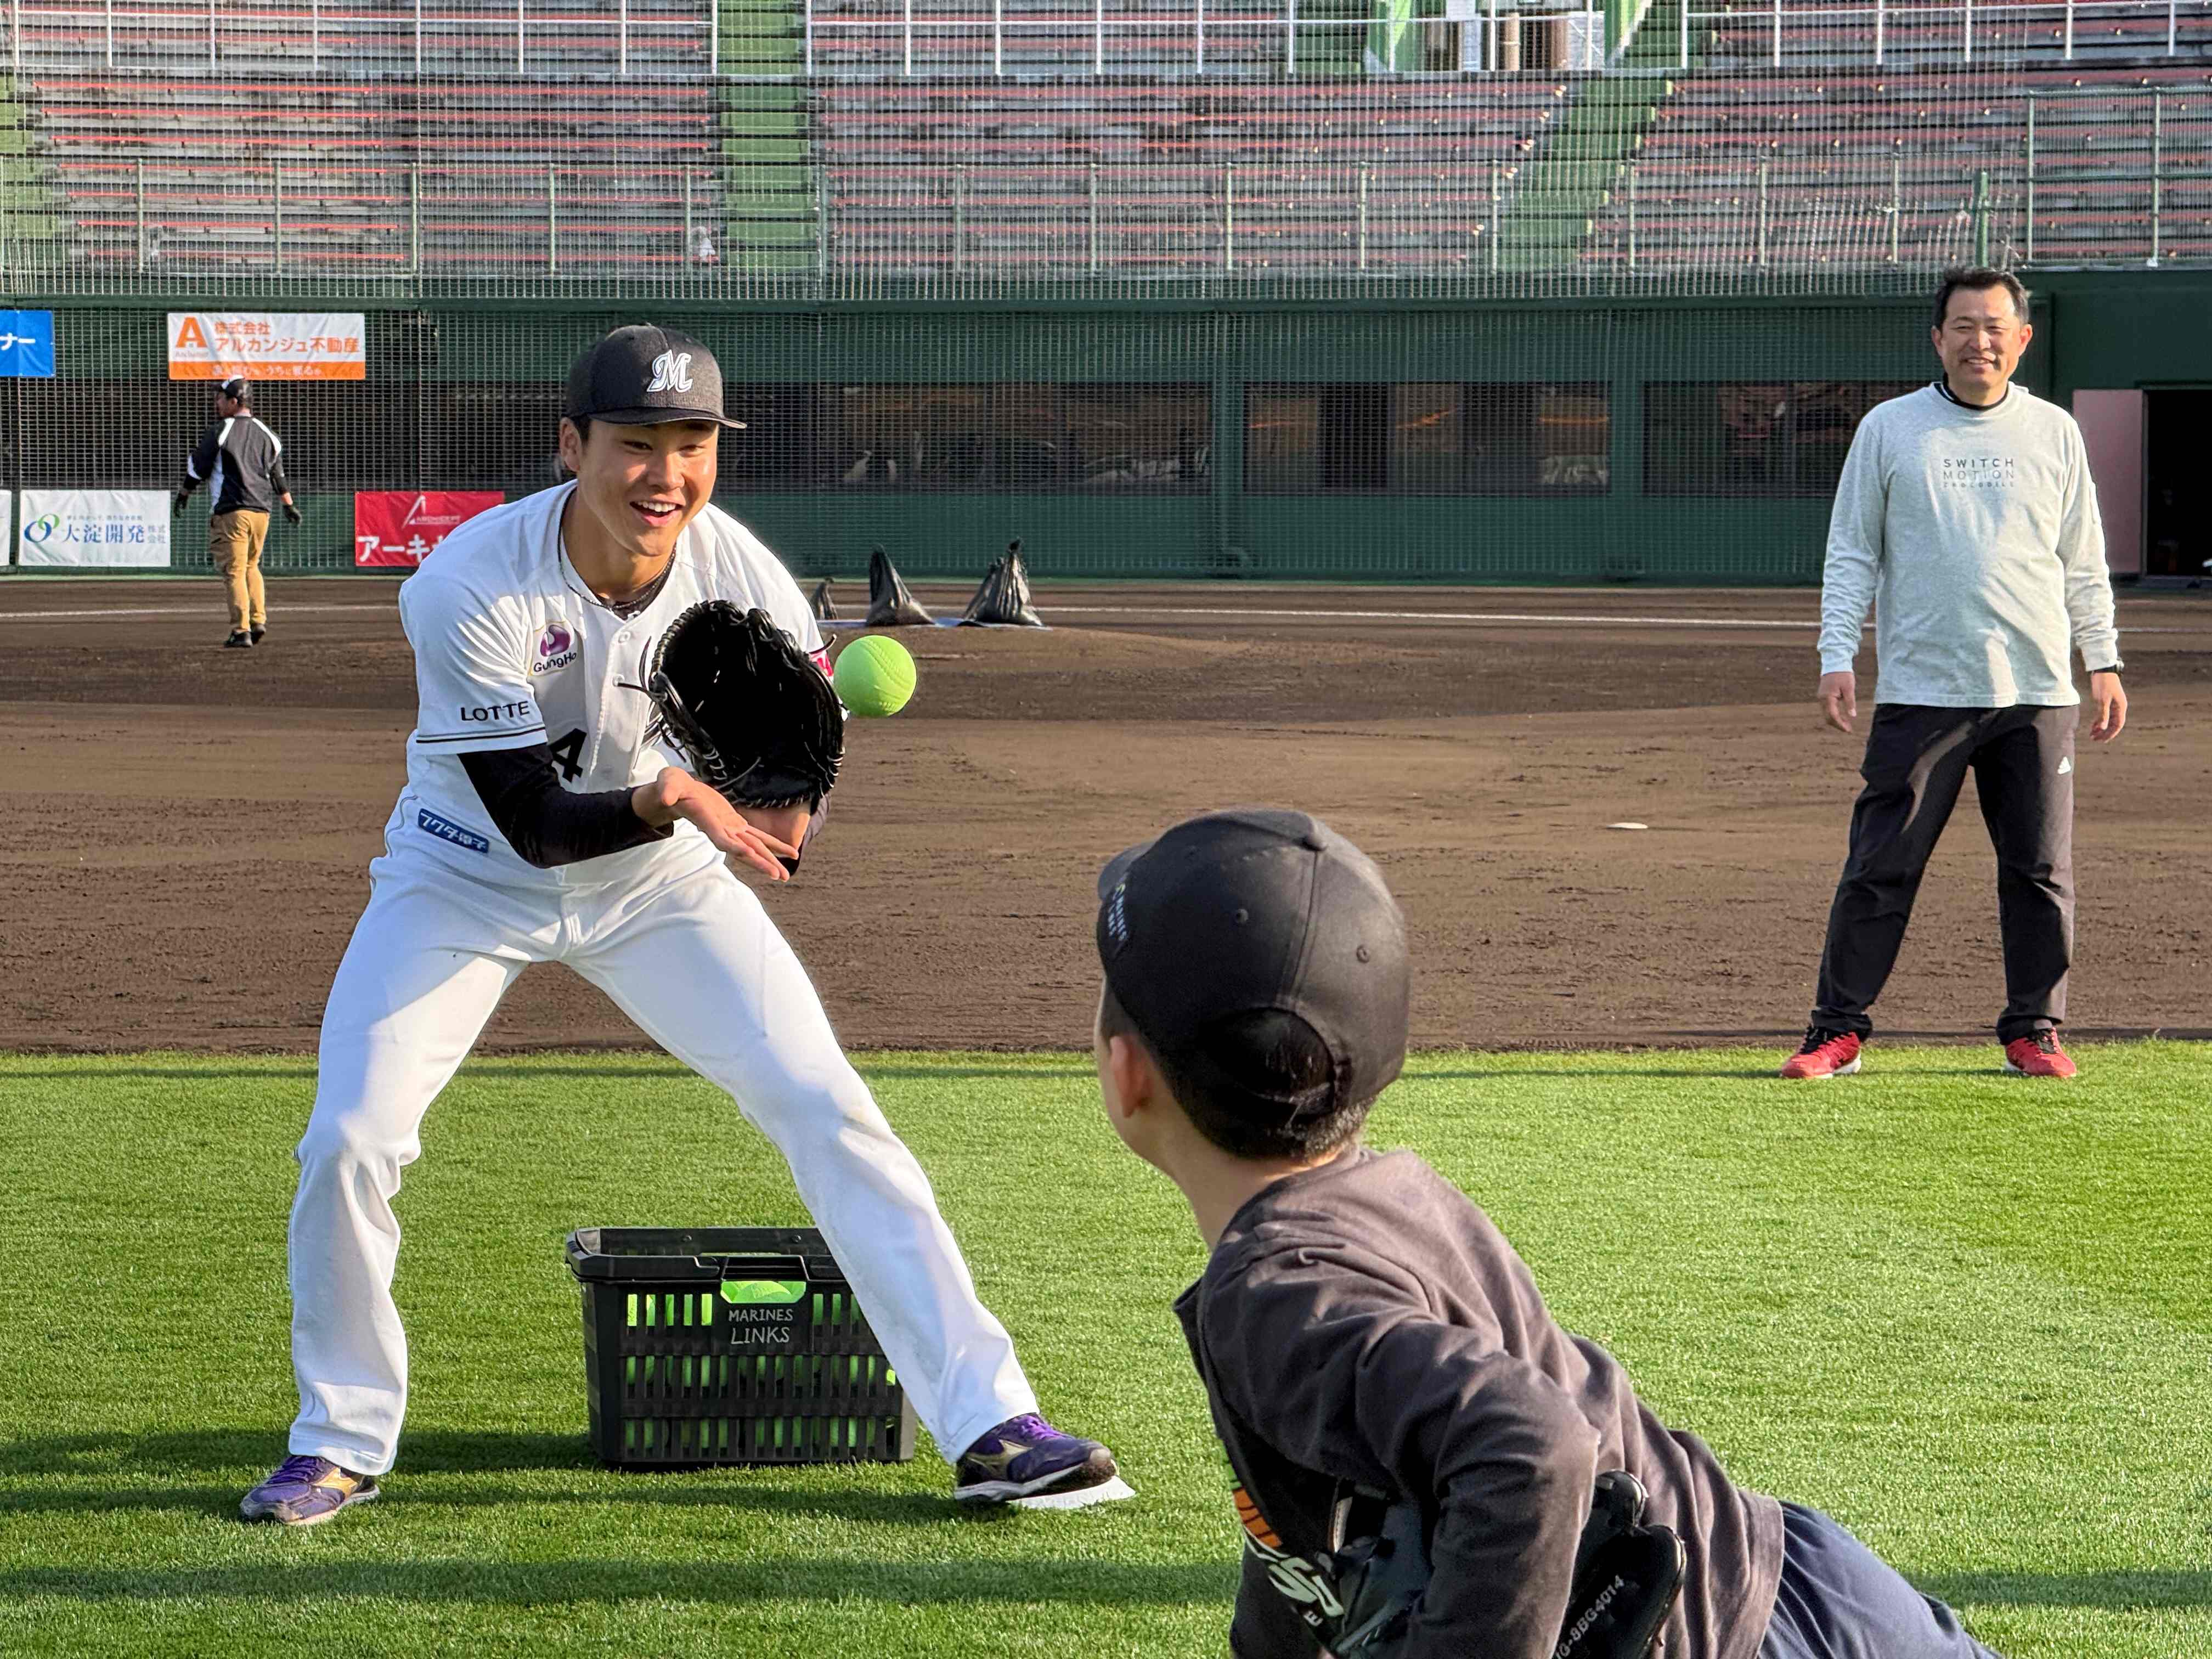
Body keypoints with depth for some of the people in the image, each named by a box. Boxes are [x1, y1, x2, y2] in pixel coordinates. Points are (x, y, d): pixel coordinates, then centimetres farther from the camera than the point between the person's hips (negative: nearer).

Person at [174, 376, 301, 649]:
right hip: (262, 511, 6)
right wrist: (289, 505, 30)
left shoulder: (220, 431, -6)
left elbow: (198, 467, -2)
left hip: (231, 511, -6)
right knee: (251, 566, 20)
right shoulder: (266, 434, 12)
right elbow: (278, 473, 20)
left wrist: (183, 494, 13)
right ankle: (258, 620, 7)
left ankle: (242, 631, -9)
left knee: (234, 571, -4)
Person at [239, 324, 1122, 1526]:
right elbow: (533, 826, -27)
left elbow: (784, 827, -15)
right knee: (348, 1142, -14)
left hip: (658, 881, 2)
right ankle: (341, 1445, 9)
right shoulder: (468, 590, -29)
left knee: (825, 1104, -10)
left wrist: (785, 794, -39)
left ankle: (990, 1425, -5)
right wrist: (671, 799, -44)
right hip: (470, 874, -2)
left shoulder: (737, 574, -22)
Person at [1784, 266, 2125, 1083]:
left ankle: (2034, 1029, 13)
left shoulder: (2054, 433, 10)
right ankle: (1838, 1029, 2)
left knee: (2041, 870, 3)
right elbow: (1851, 552, 6)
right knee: (1881, 866, -4)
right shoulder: (1889, 429, 5)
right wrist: (1836, 657, -4)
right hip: (1921, 693, -2)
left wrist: (2103, 661, 8)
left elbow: (2083, 560, 15)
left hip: (2036, 691, 2)